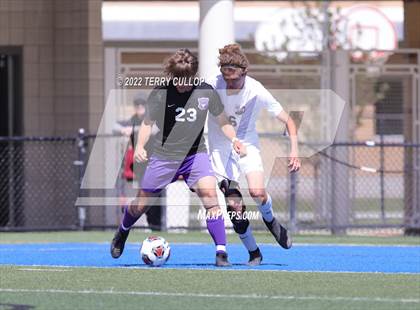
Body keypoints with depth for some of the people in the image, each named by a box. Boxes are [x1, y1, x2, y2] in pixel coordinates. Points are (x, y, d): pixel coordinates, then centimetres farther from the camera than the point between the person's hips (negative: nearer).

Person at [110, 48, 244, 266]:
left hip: (195, 154, 0)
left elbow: (222, 120, 7)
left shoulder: (206, 92, -6)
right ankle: (122, 233, 42)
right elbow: (148, 123, 0)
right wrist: (140, 146, -18)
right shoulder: (160, 93, -10)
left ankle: (221, 252, -22)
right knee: (141, 205, 7)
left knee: (209, 193, -24)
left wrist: (233, 139, -12)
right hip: (164, 156, 0)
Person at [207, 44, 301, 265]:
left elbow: (288, 121, -10)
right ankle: (254, 253, 8)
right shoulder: (211, 86, -16)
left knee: (257, 192, -25)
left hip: (247, 145, -1)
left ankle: (270, 219, 10)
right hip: (220, 149, 1)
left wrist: (294, 150, -23)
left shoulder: (256, 91, -17)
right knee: (234, 206, -10)